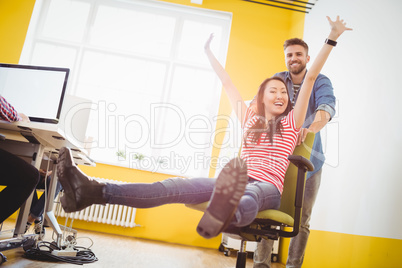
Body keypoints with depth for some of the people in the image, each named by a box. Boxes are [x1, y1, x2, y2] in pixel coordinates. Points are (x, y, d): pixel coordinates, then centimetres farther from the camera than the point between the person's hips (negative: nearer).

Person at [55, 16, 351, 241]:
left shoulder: (291, 123, 15)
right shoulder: (250, 119, 23)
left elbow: (310, 78, 10)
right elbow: (228, 84, 29)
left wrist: (332, 38, 8)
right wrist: (209, 52, 36)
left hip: (267, 188, -2)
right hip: (242, 183, 2)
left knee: (248, 194, -41)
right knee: (179, 186, -22)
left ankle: (222, 217, -79)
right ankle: (95, 191, -36)